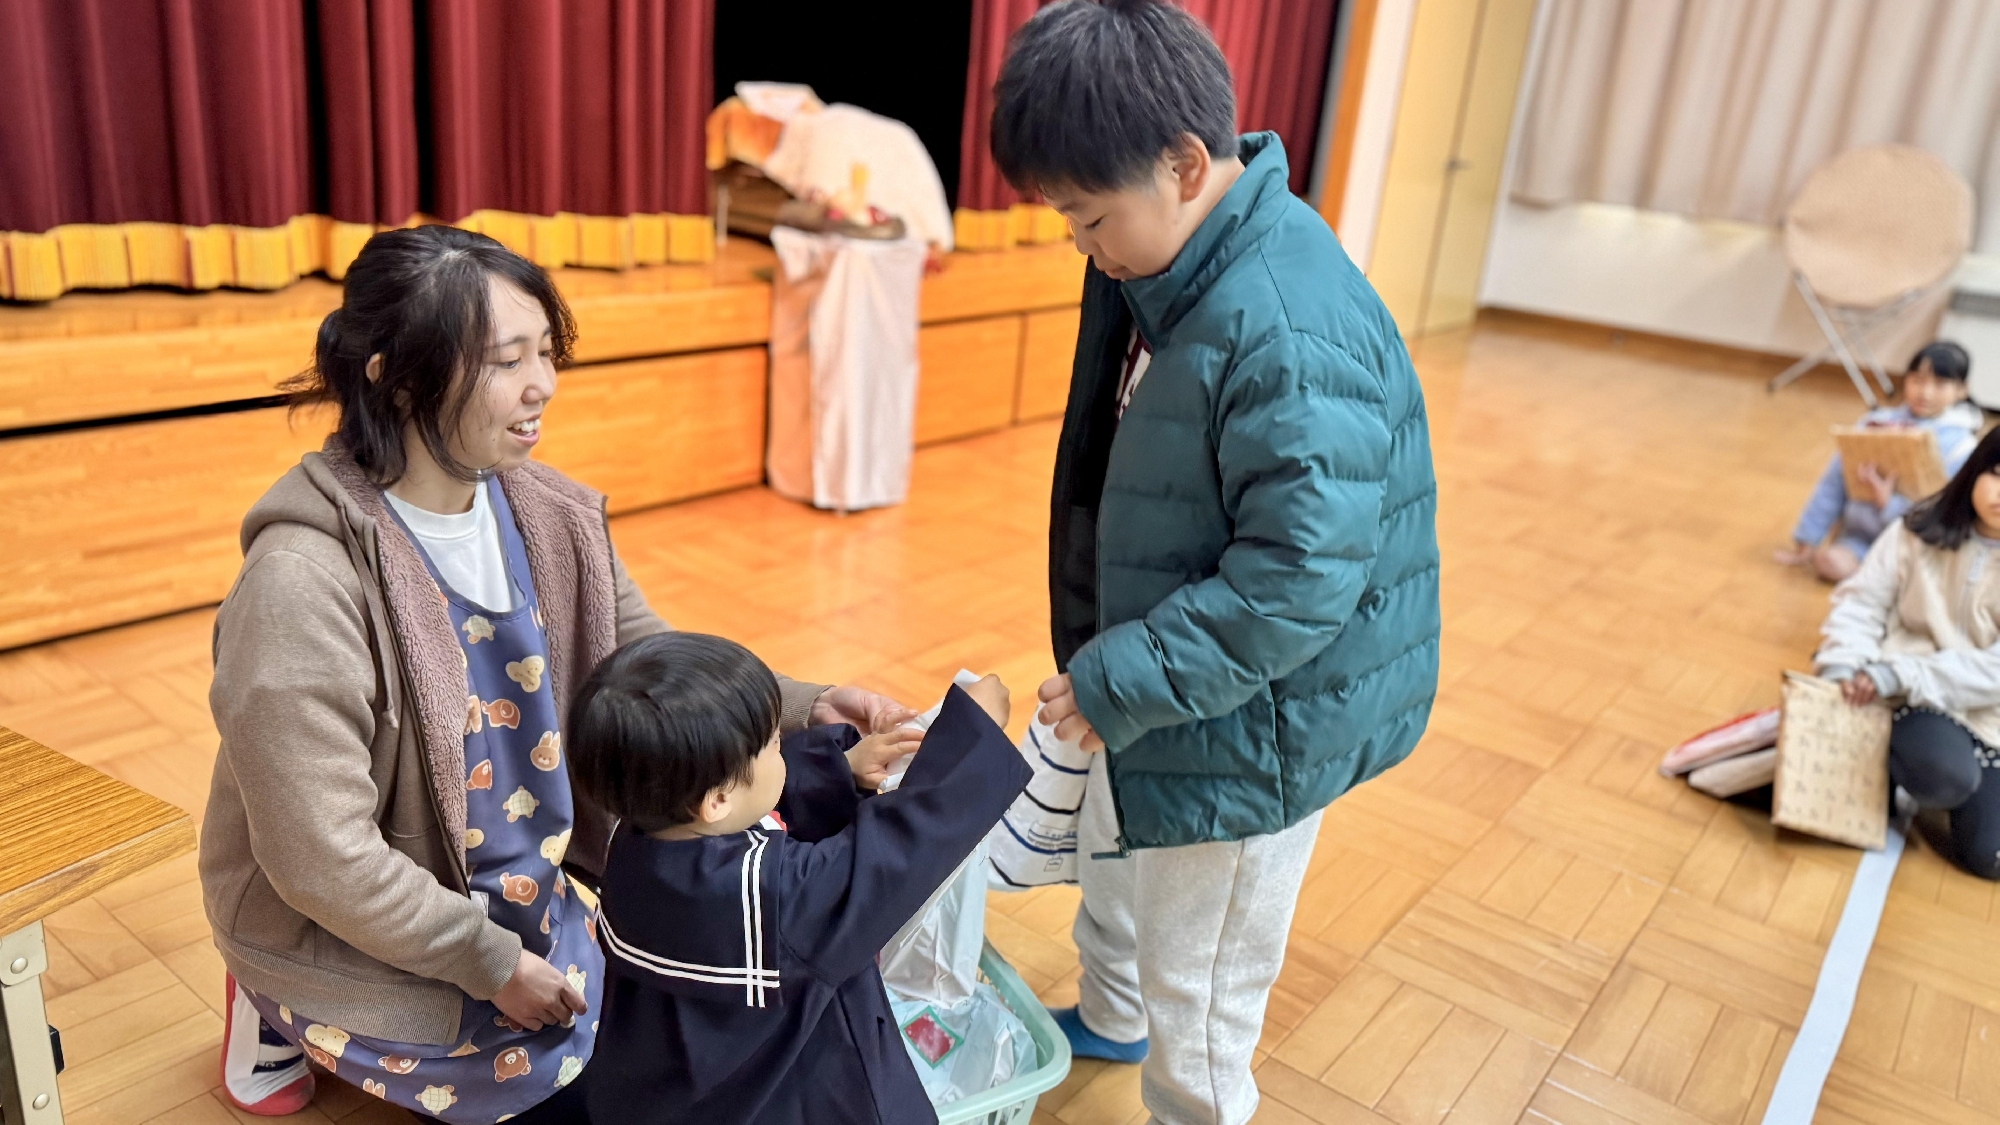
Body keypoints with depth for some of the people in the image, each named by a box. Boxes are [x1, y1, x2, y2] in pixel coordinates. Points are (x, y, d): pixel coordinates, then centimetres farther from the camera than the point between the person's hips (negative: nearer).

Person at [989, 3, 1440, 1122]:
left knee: (1197, 1009, 10)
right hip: (1152, 675, 10)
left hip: (1249, 725, -10)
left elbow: (1299, 578, -32)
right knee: (1110, 846, 33)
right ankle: (1107, 1020, 62)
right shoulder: (1166, 265, -2)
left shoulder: (1292, 334, -33)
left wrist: (1115, 683, -26)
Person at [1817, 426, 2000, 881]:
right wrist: (1841, 673, -19)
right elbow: (1862, 602, -2)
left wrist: (1898, 675, -25)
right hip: (1905, 693, -2)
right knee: (1946, 775, -35)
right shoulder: (1923, 530, -3)